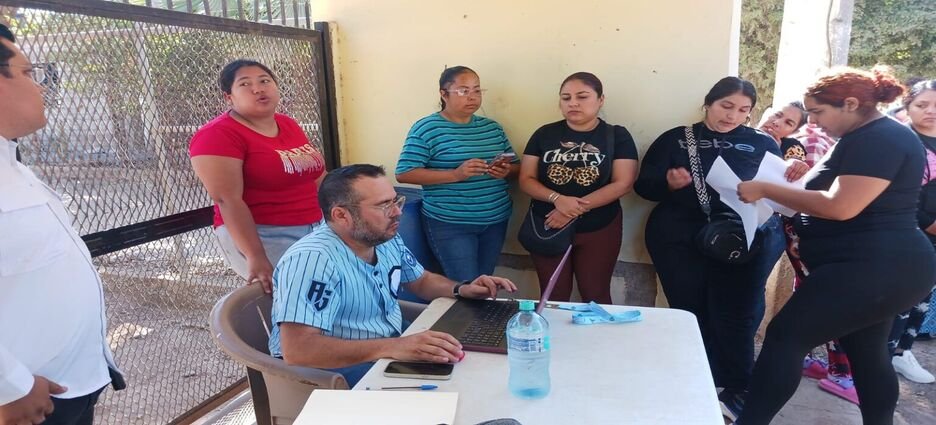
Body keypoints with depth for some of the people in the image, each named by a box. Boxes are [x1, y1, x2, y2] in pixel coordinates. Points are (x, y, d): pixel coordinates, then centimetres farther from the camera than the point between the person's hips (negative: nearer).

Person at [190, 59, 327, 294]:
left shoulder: (289, 125, 12)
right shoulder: (218, 135, -10)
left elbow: (318, 178, 17)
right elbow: (227, 201, -19)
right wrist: (256, 258, -28)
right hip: (264, 236, -7)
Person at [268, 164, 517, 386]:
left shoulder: (387, 240, -1)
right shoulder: (312, 259, -27)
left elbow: (421, 281, 16)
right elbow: (297, 349, -36)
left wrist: (462, 289, -4)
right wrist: (392, 348, -42)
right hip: (331, 371, -8)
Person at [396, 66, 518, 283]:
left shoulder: (492, 127, 11)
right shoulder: (426, 128, -7)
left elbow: (517, 167, 16)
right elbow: (404, 174, -14)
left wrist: (506, 171, -9)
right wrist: (455, 174, -22)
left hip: (495, 221, 6)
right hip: (450, 224, -5)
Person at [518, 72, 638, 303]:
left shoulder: (617, 136, -2)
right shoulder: (544, 134, 2)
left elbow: (623, 184, -10)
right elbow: (526, 179, -1)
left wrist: (575, 209, -20)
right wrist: (558, 199, -20)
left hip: (599, 231, -1)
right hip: (548, 228, 1)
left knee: (595, 297, 10)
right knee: (553, 299, 9)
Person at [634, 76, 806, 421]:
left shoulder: (763, 144, 15)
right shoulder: (676, 139, 9)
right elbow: (643, 185, 2)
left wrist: (794, 176, -12)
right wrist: (668, 182, -18)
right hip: (679, 240, -1)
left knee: (735, 315, -3)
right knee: (691, 312, 3)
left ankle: (737, 390, 12)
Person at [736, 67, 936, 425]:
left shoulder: (880, 140, -16)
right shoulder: (869, 138, 16)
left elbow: (841, 206, -25)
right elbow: (851, 194, 22)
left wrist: (765, 189, -21)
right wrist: (806, 178, 5)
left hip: (874, 268, -11)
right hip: (879, 268, 11)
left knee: (785, 338, -11)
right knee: (867, 354, 18)